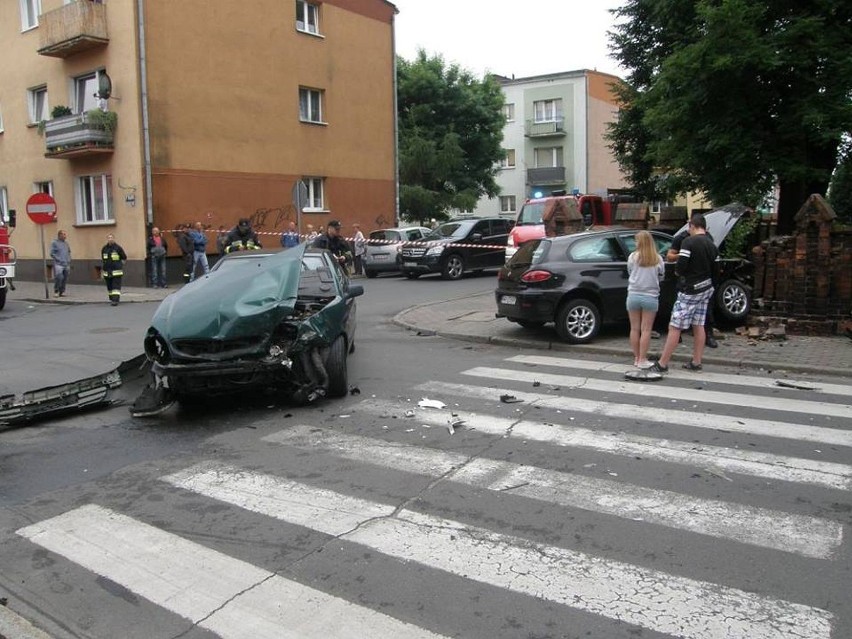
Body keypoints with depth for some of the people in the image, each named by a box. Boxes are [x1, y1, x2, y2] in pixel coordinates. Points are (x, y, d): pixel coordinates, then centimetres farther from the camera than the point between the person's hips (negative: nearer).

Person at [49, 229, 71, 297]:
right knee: (59, 277, -15)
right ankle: (56, 291, -4)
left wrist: (69, 260, 11)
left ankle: (62, 291, 13)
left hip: (66, 264, 6)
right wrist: (59, 260, -12)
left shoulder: (66, 243, 17)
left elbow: (69, 252, 25)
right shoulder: (54, 243, -1)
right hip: (58, 264, -6)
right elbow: (52, 253, -6)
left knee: (65, 279, 5)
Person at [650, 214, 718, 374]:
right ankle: (696, 362, 18)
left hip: (689, 290, -8)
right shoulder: (712, 245, 9)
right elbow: (715, 269, 11)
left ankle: (662, 364, -4)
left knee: (674, 327, -6)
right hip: (706, 289, 8)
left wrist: (677, 271, 0)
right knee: (698, 326, 13)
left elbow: (680, 266, -20)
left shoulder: (689, 242, -14)